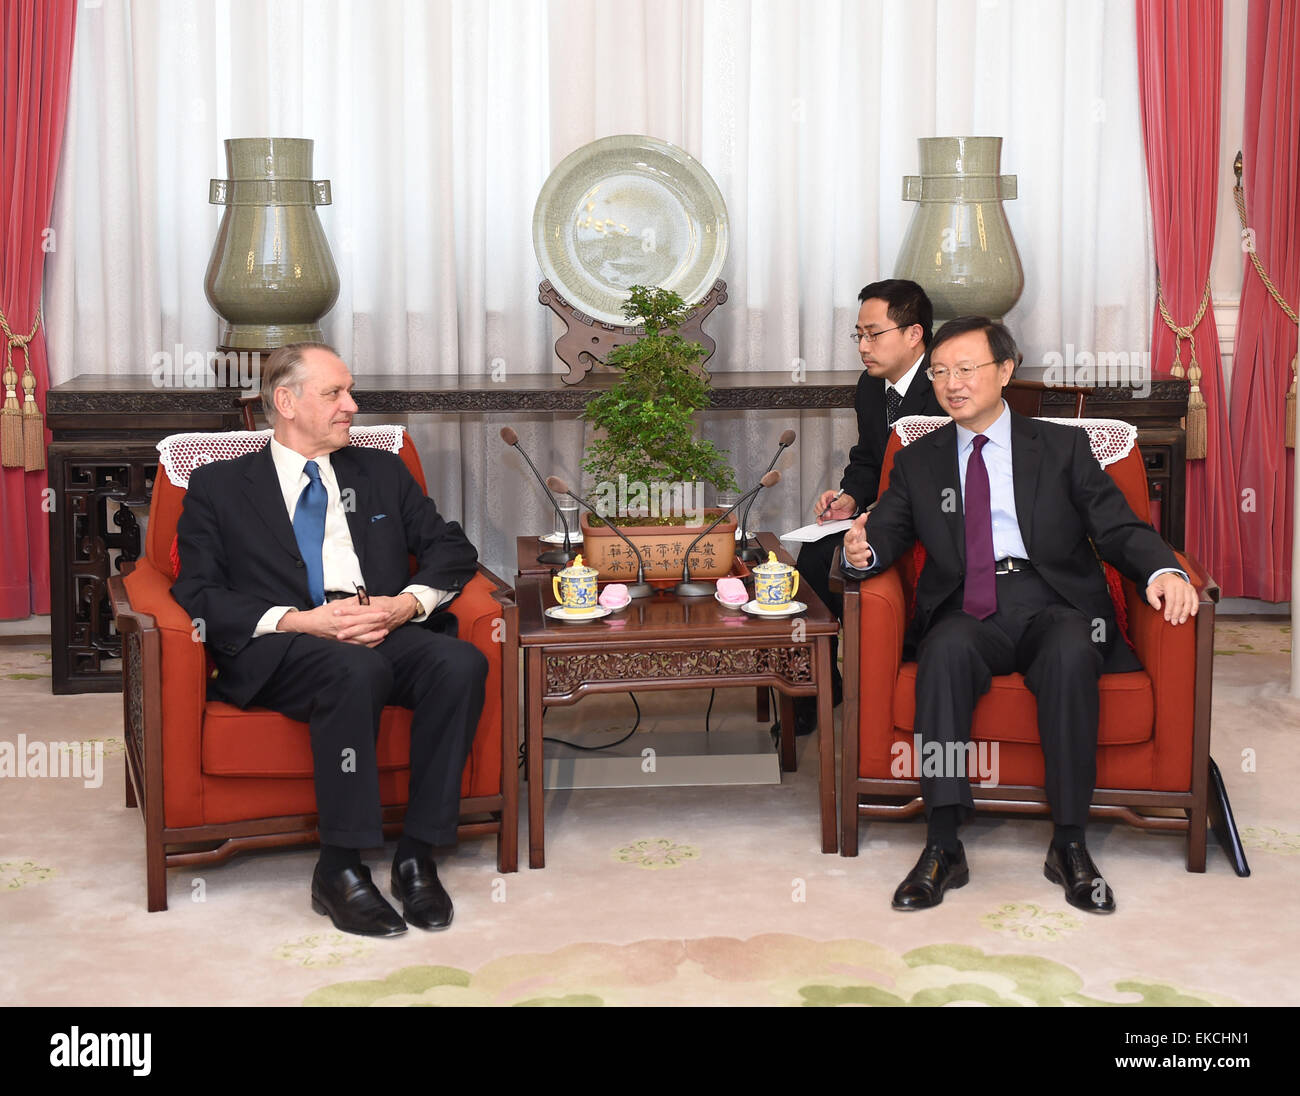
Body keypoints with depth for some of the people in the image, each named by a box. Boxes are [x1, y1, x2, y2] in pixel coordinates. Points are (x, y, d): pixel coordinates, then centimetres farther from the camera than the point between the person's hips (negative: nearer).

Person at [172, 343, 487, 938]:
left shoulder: (383, 472, 26)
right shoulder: (219, 486, 15)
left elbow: (452, 548, 17)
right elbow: (198, 594, 2)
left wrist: (407, 604, -5)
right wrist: (300, 621, -13)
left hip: (388, 634, 4)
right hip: (279, 652, -4)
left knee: (460, 662, -30)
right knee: (355, 669, -38)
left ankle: (417, 857, -23)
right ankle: (340, 871, -30)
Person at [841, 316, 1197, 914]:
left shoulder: (1063, 447, 16)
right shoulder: (918, 462, 21)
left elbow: (1118, 528, 7)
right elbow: (885, 533, 10)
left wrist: (1162, 571, -14)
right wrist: (861, 549, -15)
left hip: (1052, 606, -1)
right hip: (967, 612, 1)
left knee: (1070, 652, -36)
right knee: (946, 649, -35)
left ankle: (1069, 845, -29)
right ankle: (943, 849, -35)